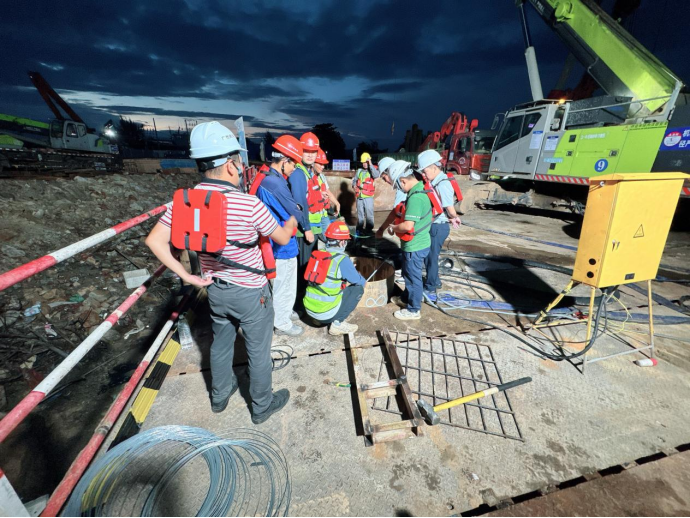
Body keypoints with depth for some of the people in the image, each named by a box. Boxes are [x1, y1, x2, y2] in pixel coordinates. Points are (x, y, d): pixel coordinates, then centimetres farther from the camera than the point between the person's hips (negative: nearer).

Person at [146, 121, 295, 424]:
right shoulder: (249, 204, -25)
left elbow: (155, 240, -8)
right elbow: (282, 238, -10)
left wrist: (186, 276, -2)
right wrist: (292, 221, 12)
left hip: (215, 288, 6)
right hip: (250, 292, -5)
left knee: (221, 343, 26)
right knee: (258, 351, 15)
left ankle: (219, 395, 50)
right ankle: (262, 405, 37)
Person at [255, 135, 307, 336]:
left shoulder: (266, 178, 6)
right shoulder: (275, 183, -26)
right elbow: (296, 216, -20)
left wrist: (294, 209, -3)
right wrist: (299, 211, 1)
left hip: (278, 244, 10)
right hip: (282, 245, -10)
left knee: (285, 284, 25)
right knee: (283, 286, 8)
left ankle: (283, 312, 43)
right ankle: (282, 323, 26)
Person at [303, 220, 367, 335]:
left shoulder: (318, 254, 3)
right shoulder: (342, 259, -15)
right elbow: (359, 281, -2)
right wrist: (364, 281, 21)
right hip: (326, 313, -7)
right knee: (358, 288, 6)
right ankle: (337, 323, 2)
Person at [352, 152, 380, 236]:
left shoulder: (372, 170, 0)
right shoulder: (359, 170, 13)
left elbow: (376, 175, -21)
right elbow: (354, 180, 18)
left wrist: (370, 165, -17)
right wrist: (354, 185, -4)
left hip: (368, 197, -4)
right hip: (359, 197, 4)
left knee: (369, 214, -2)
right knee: (360, 214, 11)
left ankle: (369, 229, 8)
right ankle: (360, 229, 21)